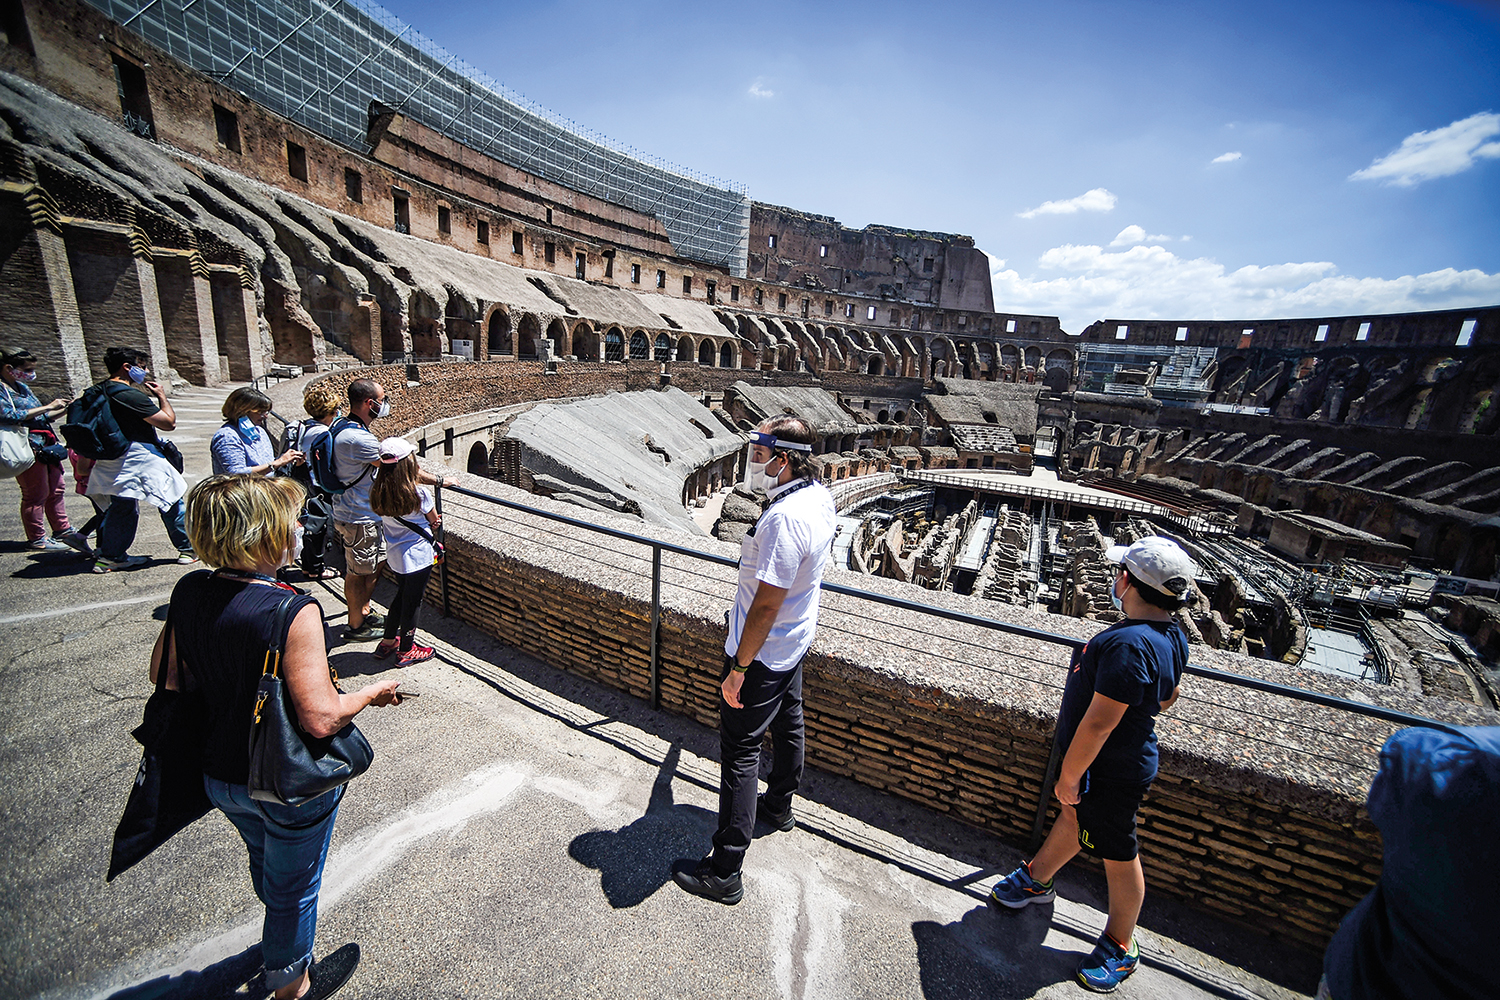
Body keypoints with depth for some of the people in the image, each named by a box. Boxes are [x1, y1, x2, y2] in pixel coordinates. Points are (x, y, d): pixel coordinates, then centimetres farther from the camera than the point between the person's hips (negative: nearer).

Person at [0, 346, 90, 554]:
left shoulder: (22, 387, 16)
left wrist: (65, 410, 8)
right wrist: (48, 407, -21)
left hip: (46, 446, 8)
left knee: (56, 489, 14)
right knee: (36, 494, -2)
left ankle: (63, 530, 25)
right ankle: (36, 539, 9)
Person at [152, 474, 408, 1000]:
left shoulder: (189, 591, -12)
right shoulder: (294, 612, -33)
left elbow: (164, 674, 2)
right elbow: (321, 718, -32)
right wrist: (372, 692, -15)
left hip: (219, 774, 7)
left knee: (265, 859, 35)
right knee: (293, 886, 21)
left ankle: (283, 932, 64)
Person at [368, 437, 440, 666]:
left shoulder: (378, 493, -5)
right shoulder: (420, 494, -22)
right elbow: (435, 521, -7)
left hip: (394, 556, 6)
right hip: (418, 557, -6)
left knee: (402, 596, 25)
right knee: (412, 603, 9)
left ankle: (388, 642, 38)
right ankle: (407, 651, 24)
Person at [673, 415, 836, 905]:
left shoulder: (784, 518, -33)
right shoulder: (821, 496, -3)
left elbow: (767, 604, -30)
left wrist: (738, 669, -22)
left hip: (762, 653, -10)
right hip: (795, 642, 10)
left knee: (740, 751, 3)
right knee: (787, 723, 26)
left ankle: (724, 872, 18)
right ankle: (779, 805, 51)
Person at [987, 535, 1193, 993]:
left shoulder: (1128, 644, -36)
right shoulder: (1171, 634, -4)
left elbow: (1099, 723, -32)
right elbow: (1166, 698, 12)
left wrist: (1069, 776, -21)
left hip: (1110, 773, -9)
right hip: (1124, 757, 9)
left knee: (1119, 856, 13)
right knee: (1073, 817, 26)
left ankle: (1120, 947, 37)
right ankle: (1036, 879, 50)